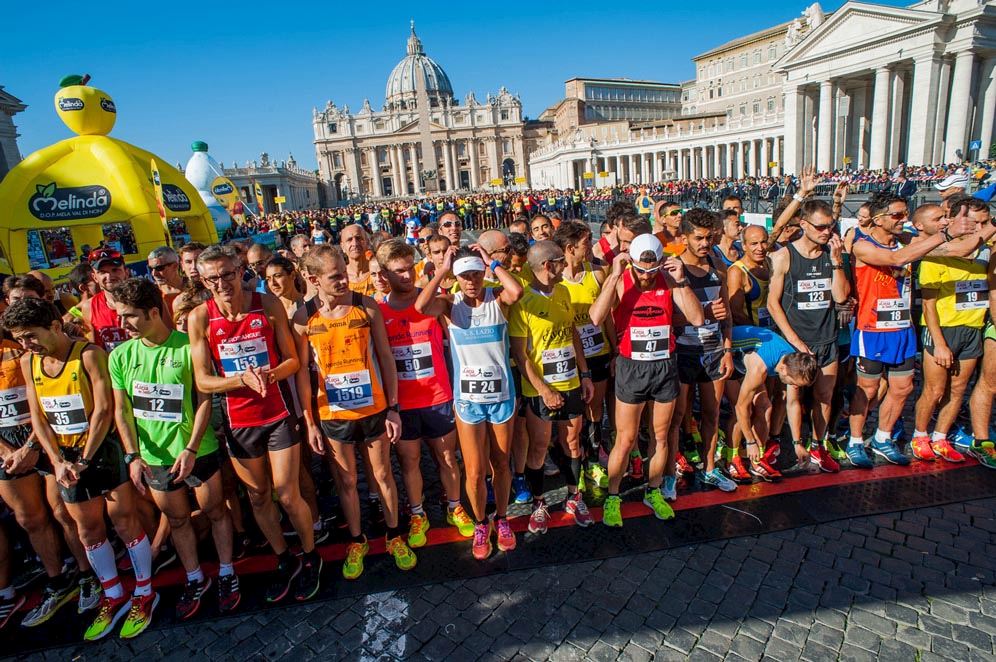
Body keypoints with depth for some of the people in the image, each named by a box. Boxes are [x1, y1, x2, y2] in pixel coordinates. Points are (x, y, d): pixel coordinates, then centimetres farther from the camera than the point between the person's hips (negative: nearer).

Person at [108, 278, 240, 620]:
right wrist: (132, 455, -7)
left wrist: (191, 449, -17)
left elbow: (204, 400, -12)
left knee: (214, 510, 11)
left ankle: (226, 573, 31)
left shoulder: (188, 346, -14)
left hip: (198, 451, -3)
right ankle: (195, 578, 37)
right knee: (176, 519, 18)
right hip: (153, 457, 4)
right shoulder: (120, 356, -2)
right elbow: (121, 410, 1)